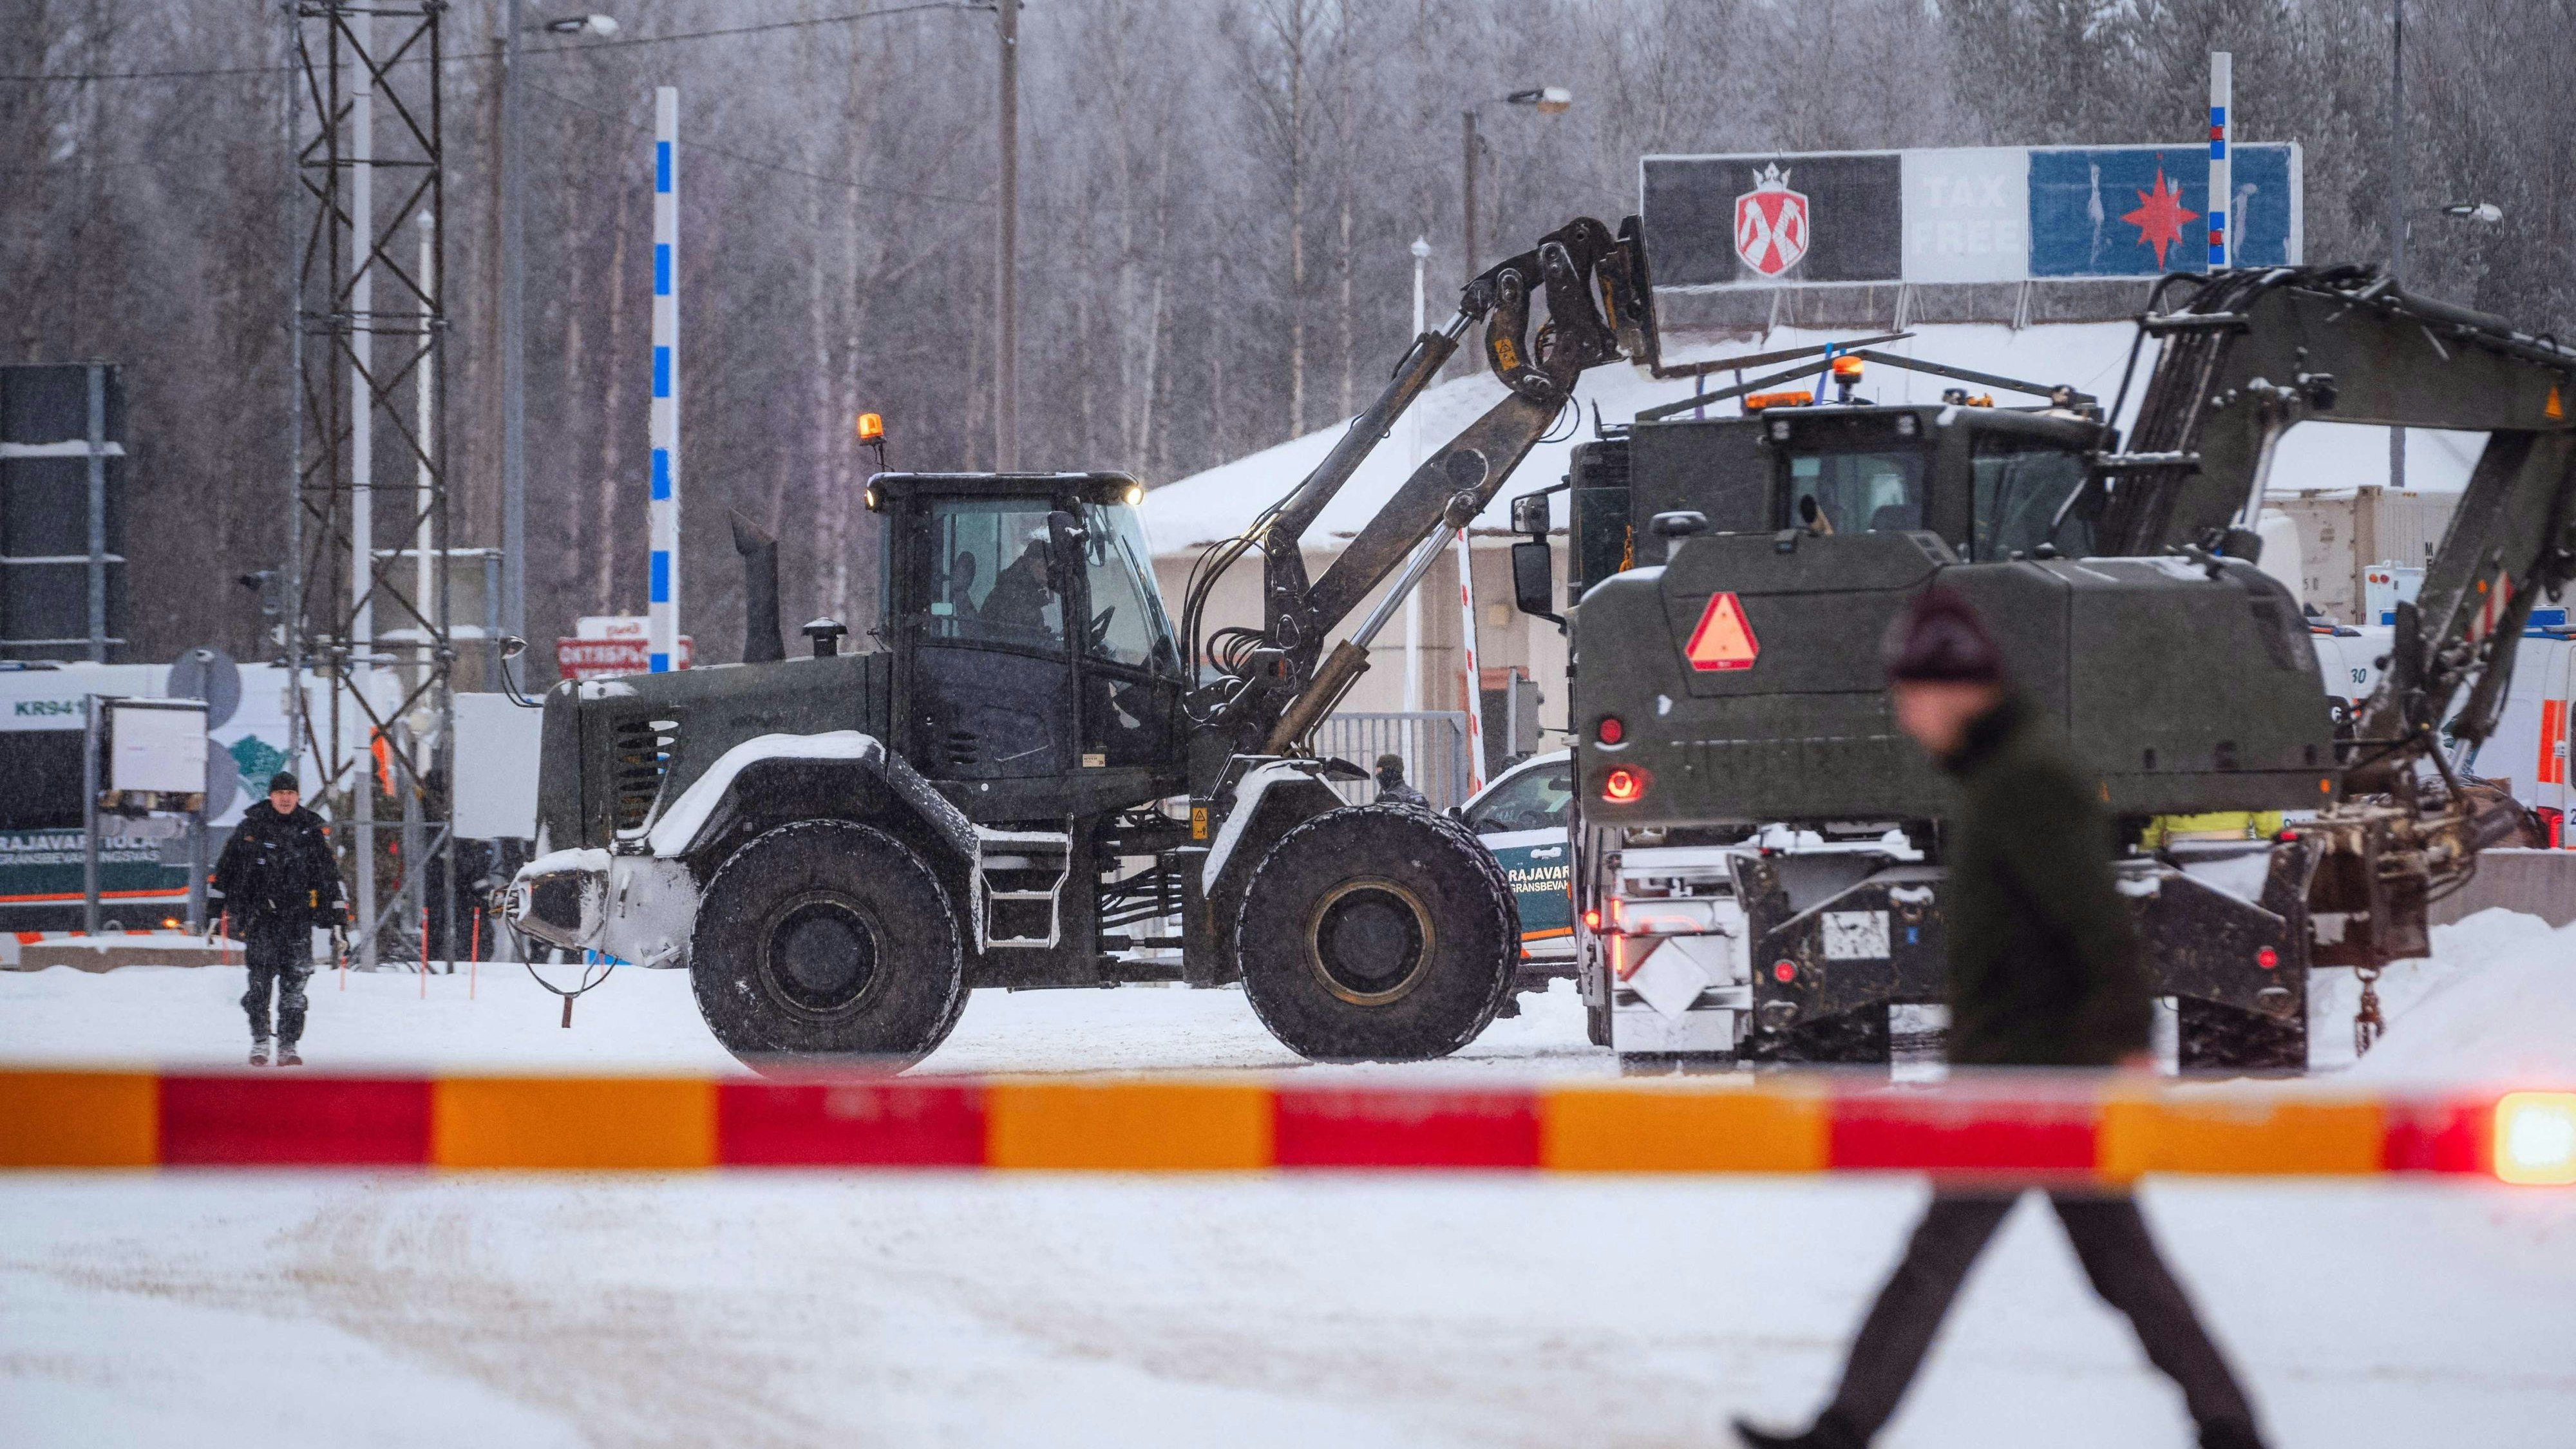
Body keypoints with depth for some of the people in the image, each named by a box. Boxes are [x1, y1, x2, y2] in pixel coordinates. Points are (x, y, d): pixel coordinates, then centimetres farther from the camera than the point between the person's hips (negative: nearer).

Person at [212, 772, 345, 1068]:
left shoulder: (312, 830, 8)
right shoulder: (252, 827, 4)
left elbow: (329, 875, 14)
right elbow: (226, 869, 10)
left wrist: (335, 915, 10)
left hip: (299, 918, 1)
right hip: (260, 917, -1)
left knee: (295, 983, -3)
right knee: (261, 980, -7)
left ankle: (288, 1046, 1)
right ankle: (260, 1041, 3)